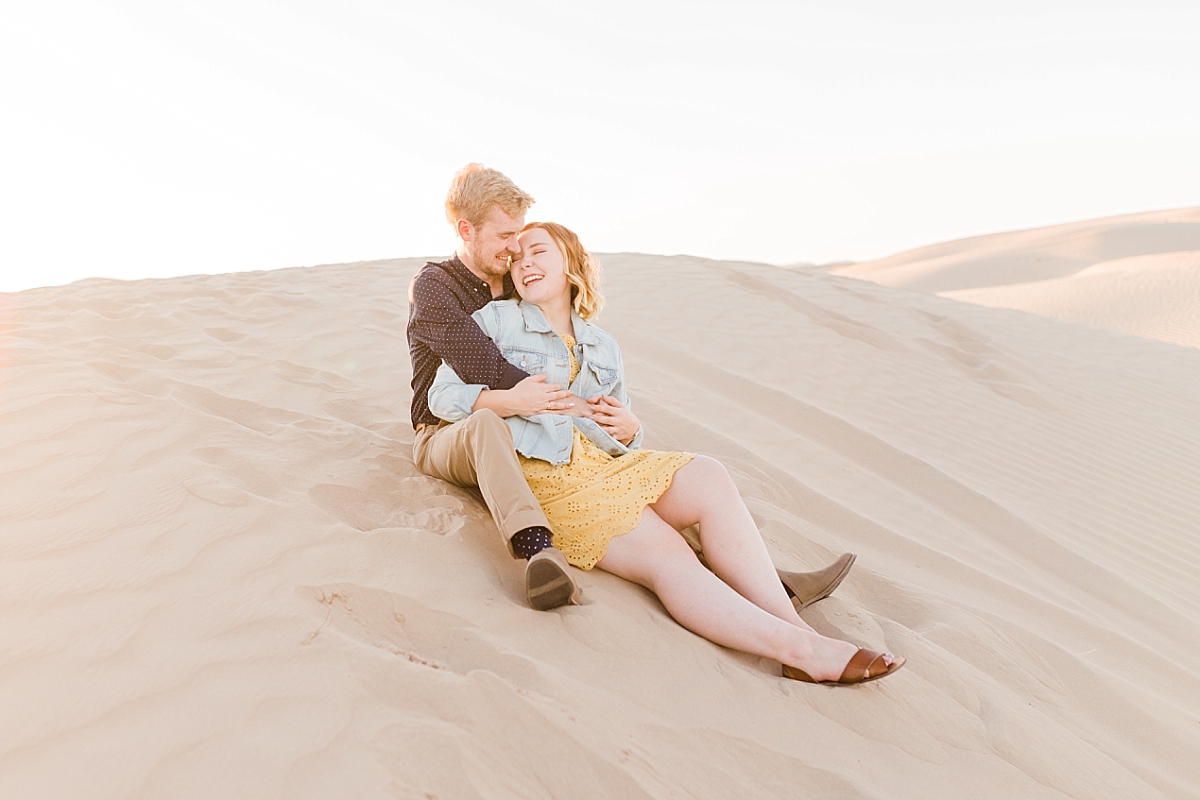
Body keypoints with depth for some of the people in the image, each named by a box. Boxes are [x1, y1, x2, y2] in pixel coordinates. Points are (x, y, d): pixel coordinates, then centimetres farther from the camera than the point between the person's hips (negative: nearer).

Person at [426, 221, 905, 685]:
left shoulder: (603, 348, 24)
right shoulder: (496, 320, 12)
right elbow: (442, 395, 4)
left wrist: (629, 428, 1)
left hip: (608, 460, 5)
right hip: (543, 475, -5)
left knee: (709, 478, -25)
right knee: (667, 555, -28)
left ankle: (792, 624, -31)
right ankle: (800, 649, -39)